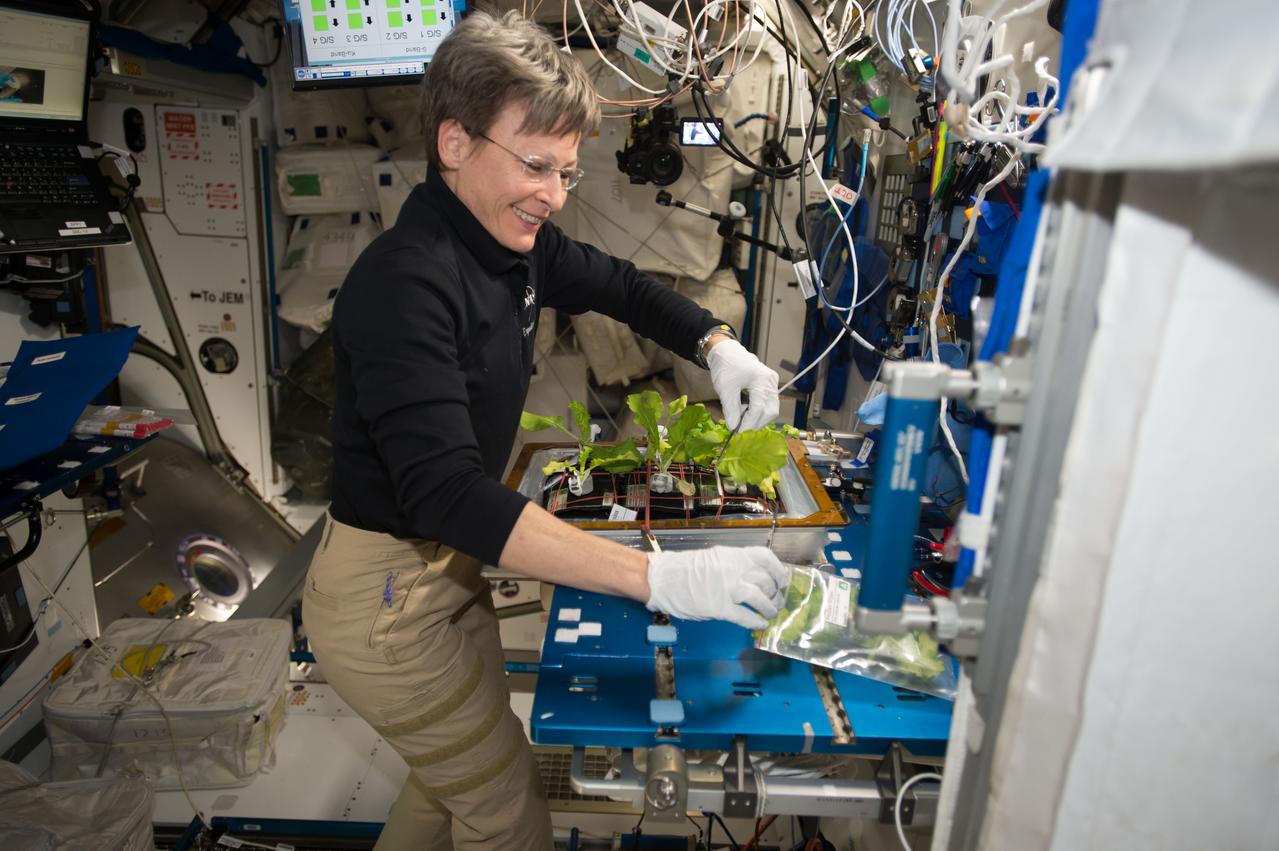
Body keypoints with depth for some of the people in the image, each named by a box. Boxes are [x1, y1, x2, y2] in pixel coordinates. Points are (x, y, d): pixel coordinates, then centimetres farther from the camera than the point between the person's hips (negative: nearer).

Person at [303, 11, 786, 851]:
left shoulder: (514, 241, -2)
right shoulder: (406, 283, -28)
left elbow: (618, 284, 12)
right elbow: (448, 493, -37)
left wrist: (719, 345, -6)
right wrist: (659, 577, -42)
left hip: (447, 563, 8)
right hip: (389, 593, -8)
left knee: (460, 767, 27)